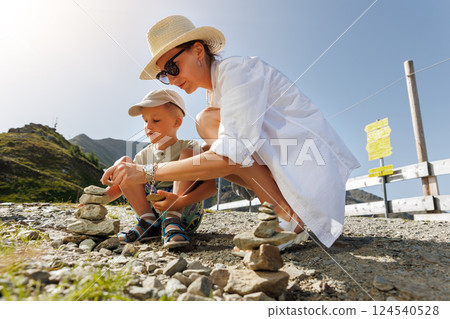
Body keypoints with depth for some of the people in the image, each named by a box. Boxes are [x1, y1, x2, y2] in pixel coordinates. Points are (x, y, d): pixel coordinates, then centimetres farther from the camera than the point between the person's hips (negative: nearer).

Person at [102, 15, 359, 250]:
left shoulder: (237, 69, -16)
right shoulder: (215, 92, 12)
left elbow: (233, 157, -30)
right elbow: (216, 164, 15)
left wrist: (147, 173, -27)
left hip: (314, 163, -9)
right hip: (284, 170, 9)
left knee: (208, 120, -18)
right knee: (202, 157, 5)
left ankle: (289, 215, -16)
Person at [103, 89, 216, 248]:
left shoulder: (188, 147, -5)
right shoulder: (145, 155, 11)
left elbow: (211, 186, -17)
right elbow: (122, 184, 17)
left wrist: (181, 201, -33)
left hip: (185, 214, -4)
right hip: (151, 212, 5)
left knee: (188, 153, -19)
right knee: (123, 162, -3)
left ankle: (172, 221, -27)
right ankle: (148, 222, -11)